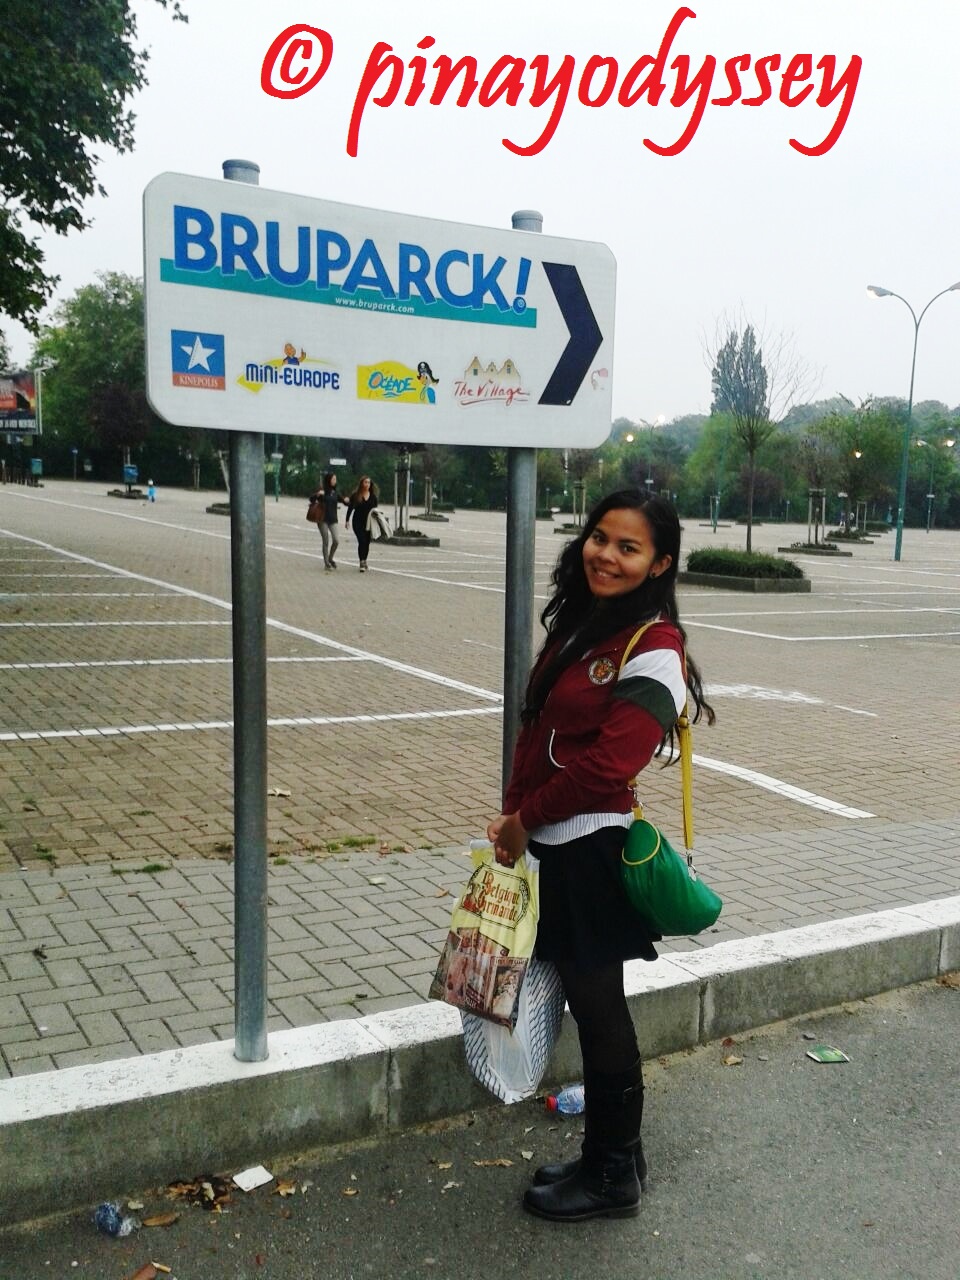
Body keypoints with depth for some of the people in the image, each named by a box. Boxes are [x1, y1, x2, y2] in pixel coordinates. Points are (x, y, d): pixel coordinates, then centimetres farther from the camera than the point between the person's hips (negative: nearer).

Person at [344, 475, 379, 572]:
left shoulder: (373, 496, 5)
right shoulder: (355, 495, -3)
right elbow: (350, 508, 0)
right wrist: (347, 520, -4)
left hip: (368, 523, 4)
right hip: (358, 522, -3)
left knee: (367, 542, 9)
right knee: (362, 541, -15)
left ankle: (364, 561, 25)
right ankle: (362, 563, -15)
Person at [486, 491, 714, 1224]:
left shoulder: (653, 650, -17)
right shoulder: (579, 623, 9)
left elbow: (609, 763, -22)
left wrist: (525, 818, -12)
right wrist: (514, 816, 2)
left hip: (592, 853, -8)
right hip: (552, 846, 8)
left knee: (598, 1005, 7)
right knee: (587, 1001, 18)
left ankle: (613, 1177, 27)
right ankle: (611, 1156, 35)